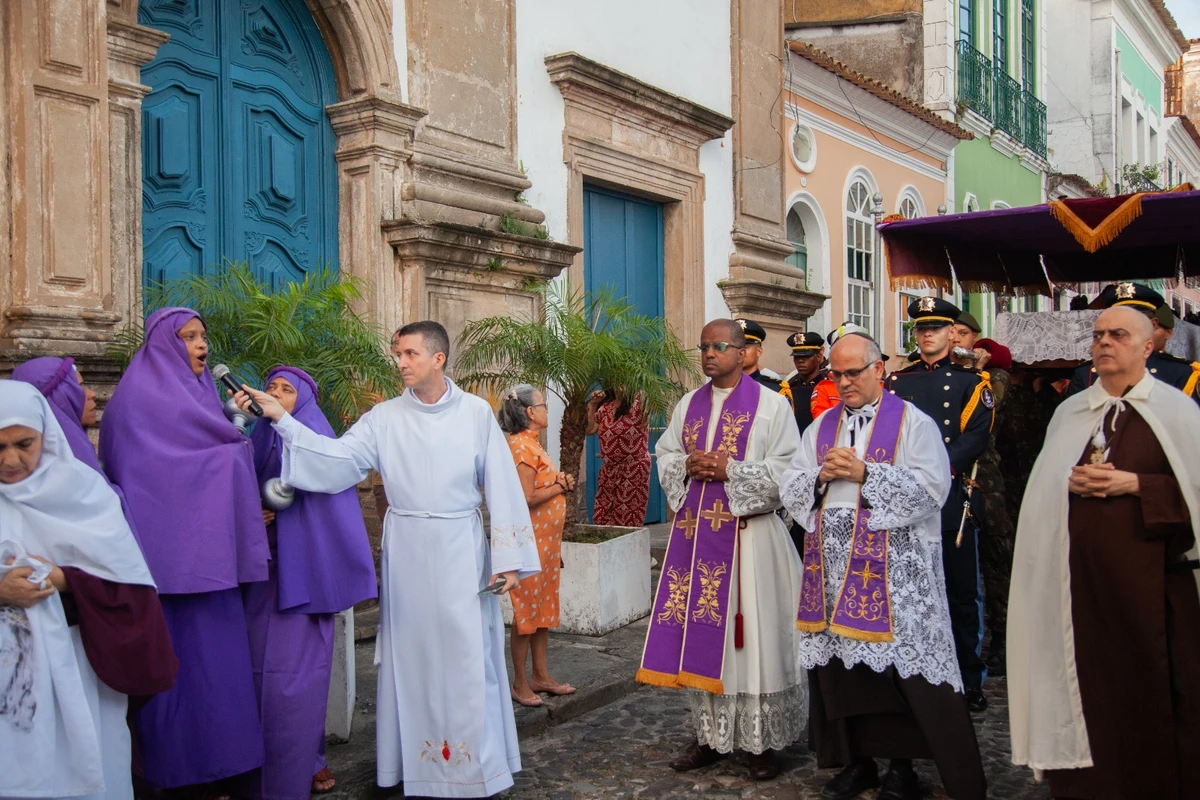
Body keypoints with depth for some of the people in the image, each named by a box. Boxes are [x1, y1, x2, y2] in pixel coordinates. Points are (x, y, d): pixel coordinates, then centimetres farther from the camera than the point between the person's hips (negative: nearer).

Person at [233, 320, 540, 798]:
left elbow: (500, 484, -3)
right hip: (406, 550, 2)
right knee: (412, 652, 8)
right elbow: (337, 458, -9)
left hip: (461, 549, -2)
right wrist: (280, 418, -19)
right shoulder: (385, 418, 1)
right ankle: (417, 760, 22)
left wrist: (508, 558, -5)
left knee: (467, 656, 2)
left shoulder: (476, 413, -3)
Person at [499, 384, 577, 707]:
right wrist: (560, 487, -12)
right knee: (527, 612, -1)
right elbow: (526, 499, -23)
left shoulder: (532, 444, 14)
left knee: (543, 610, 15)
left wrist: (560, 483, 1)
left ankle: (541, 676, 24)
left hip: (546, 540, 10)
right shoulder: (521, 446, -17)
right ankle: (520, 683, 9)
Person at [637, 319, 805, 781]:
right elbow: (664, 456, 15)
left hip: (748, 534, -5)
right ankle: (710, 735, 19)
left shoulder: (771, 404, -2)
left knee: (750, 633, -1)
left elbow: (787, 469, -9)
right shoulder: (688, 405, 14)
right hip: (695, 533, 5)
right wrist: (687, 466, -6)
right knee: (700, 632, 7)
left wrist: (730, 470, -17)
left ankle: (762, 741, 10)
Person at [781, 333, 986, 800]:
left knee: (897, 666, -3)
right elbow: (791, 489, 12)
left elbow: (931, 489, -11)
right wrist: (822, 476, -8)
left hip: (892, 567, -4)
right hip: (832, 564, 5)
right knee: (839, 665, 7)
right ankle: (856, 760, 20)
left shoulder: (913, 423, 0)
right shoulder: (821, 427, 15)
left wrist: (864, 473, -15)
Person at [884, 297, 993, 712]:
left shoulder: (971, 381, 7)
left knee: (961, 593, 3)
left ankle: (970, 680, 13)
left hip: (953, 499, -2)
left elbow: (977, 436, -5)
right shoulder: (896, 381, 15)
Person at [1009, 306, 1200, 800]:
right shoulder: (1069, 412, 13)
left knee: (1153, 682, 0)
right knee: (1085, 679, 5)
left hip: (1148, 570, -3)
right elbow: (1043, 488, 16)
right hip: (1081, 571, 3)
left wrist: (1134, 485, -13)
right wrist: (1070, 482, -4)